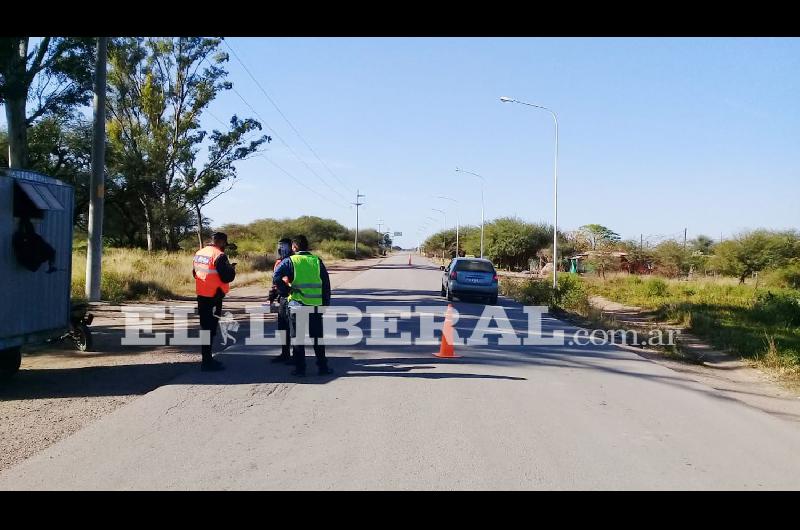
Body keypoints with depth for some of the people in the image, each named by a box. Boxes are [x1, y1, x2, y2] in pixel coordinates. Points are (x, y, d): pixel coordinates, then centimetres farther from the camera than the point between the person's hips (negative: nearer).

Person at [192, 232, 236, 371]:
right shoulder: (219, 255, -16)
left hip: (201, 296, 8)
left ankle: (207, 359, 26)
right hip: (214, 297, -8)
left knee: (205, 327, 16)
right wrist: (232, 268, 2)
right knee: (210, 329, -3)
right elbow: (227, 277, -19)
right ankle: (207, 363, 0)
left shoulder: (199, 253, 9)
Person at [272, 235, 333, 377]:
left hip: (296, 304, -2)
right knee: (317, 337, 12)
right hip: (315, 305, 2)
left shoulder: (290, 261, -2)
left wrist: (286, 291, -4)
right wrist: (326, 304, 11)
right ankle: (323, 367, 15)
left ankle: (300, 368, 9)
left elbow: (276, 277, -16)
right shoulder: (317, 261, 6)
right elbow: (326, 284, 6)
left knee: (297, 338, 7)